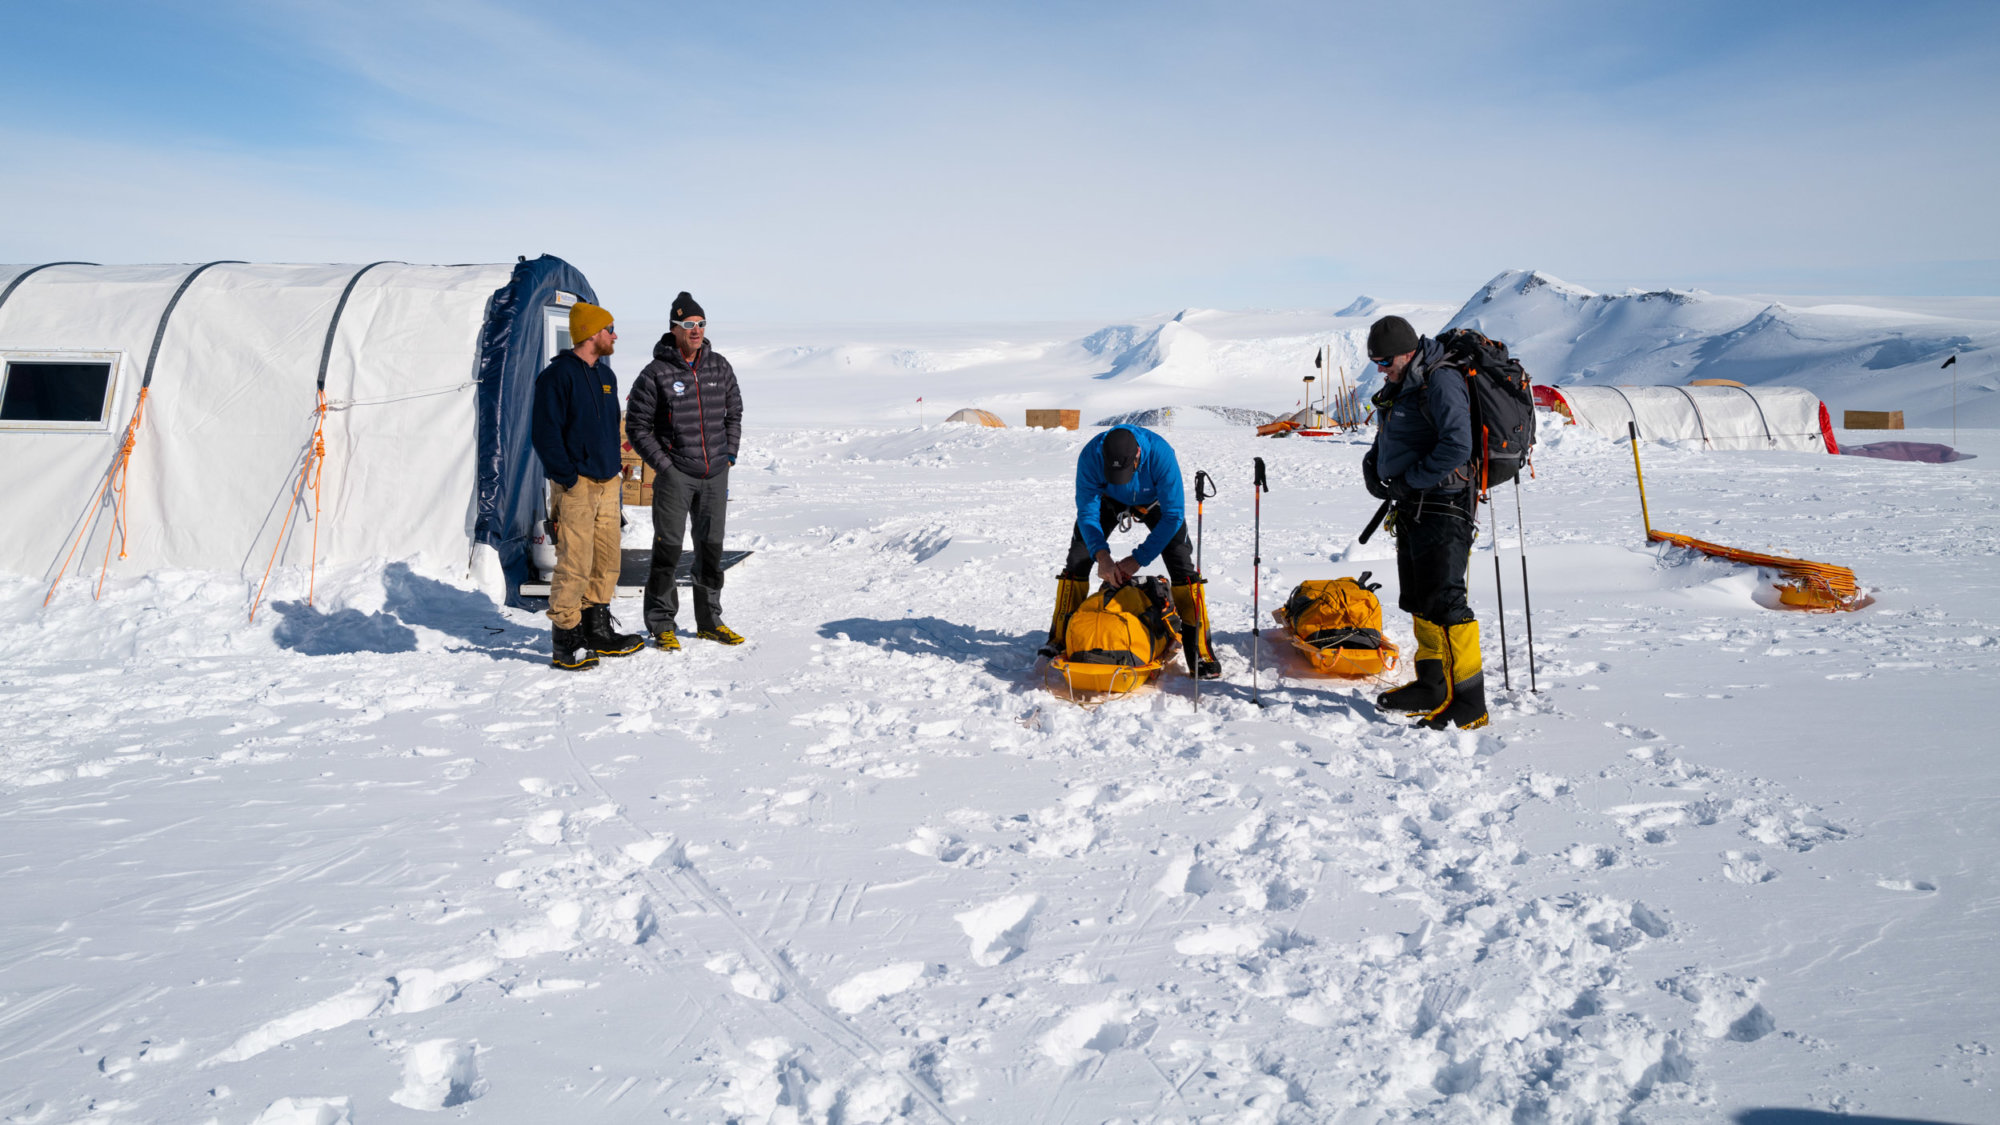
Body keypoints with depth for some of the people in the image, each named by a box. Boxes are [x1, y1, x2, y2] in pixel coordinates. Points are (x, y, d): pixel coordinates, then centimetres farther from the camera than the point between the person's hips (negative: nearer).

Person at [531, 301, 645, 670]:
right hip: (575, 487, -8)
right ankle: (565, 642, -1)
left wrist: (614, 470, 17)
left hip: (606, 484, 8)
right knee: (575, 563, -9)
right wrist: (568, 477, -16)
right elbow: (544, 433, -14)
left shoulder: (606, 375, 16)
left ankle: (597, 632, 23)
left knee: (607, 561, 11)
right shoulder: (557, 375, -10)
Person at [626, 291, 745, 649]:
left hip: (715, 474, 5)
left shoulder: (719, 367, 7)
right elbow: (637, 425, -3)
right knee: (668, 549, -4)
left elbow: (734, 411, 19)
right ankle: (661, 623, 8)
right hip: (675, 475, -5)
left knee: (711, 548, 12)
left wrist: (730, 453, 9)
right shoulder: (656, 373, -7)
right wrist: (664, 464, -9)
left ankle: (710, 621, 24)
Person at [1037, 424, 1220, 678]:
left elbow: (1173, 515, -33)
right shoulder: (1091, 455, -35)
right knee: (1078, 559, -9)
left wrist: (1138, 558, -34)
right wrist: (1101, 554, -39)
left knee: (1182, 565, -17)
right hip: (1110, 499, 2)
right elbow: (1087, 511, -25)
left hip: (1155, 501, -2)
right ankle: (1059, 640, 3)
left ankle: (1200, 651, -11)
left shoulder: (1161, 453, -41)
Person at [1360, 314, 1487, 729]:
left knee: (1443, 602, -12)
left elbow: (1457, 447, -25)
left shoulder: (1441, 382, -15)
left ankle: (1469, 701, -8)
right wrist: (1373, 466, 8)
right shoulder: (1399, 387, 14)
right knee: (1417, 601, 15)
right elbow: (1386, 441, 27)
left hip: (1442, 507, -10)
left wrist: (1409, 480, -19)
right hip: (1411, 508, 10)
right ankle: (1432, 687, 26)